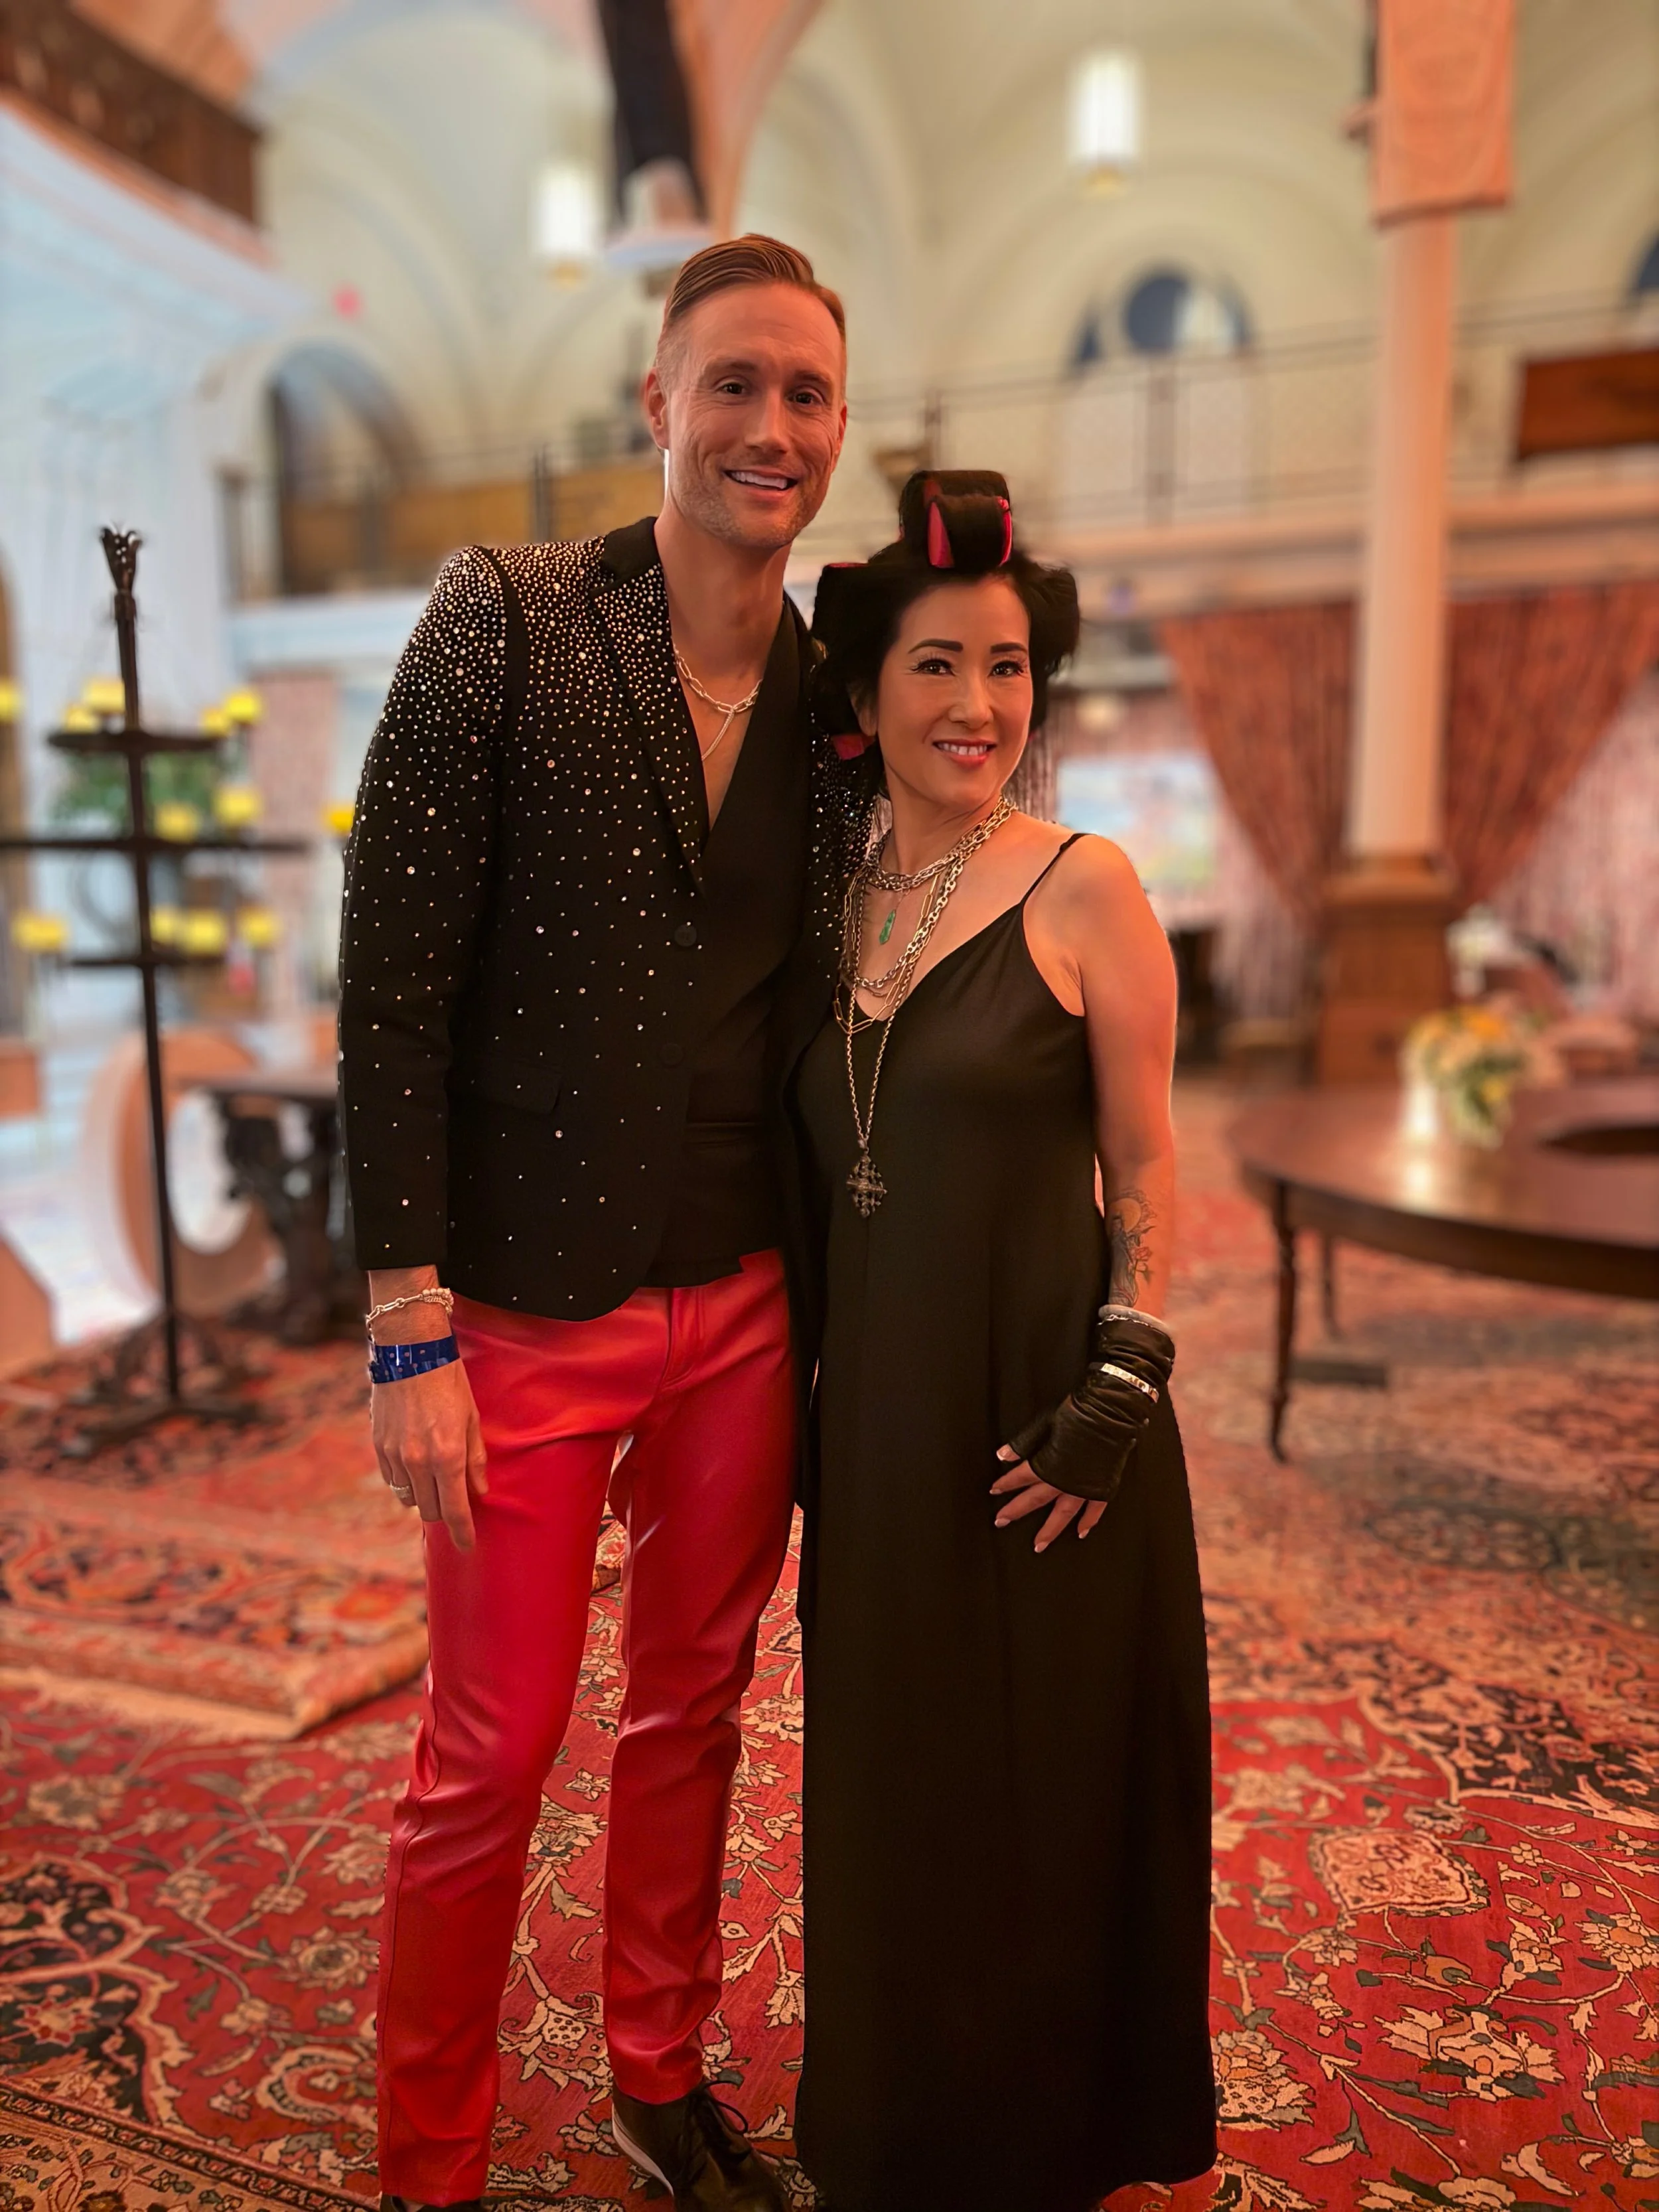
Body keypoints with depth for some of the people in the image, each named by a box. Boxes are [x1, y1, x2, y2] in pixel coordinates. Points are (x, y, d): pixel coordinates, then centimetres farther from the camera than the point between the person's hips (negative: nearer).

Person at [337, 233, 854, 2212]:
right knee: (489, 1762, 9)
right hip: (531, 1311, -4)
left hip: (745, 1305, 5)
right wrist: (410, 1329, -14)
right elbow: (389, 988, -12)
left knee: (695, 1709, 19)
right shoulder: (502, 621, -9)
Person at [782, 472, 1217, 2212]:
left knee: (1043, 1787, 12)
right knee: (885, 1785, 19)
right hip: (872, 1414, 5)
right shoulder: (831, 906, 6)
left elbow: (1146, 1177, -6)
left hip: (1036, 1404, -4)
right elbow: (811, 1184, 10)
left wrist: (1117, 1401, -13)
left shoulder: (1086, 892, -8)